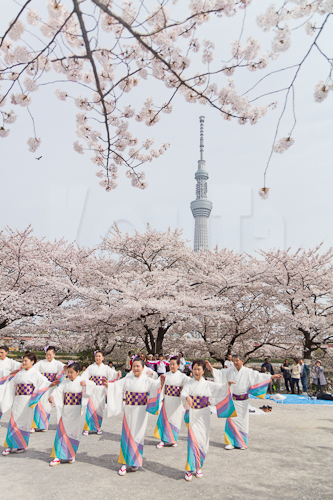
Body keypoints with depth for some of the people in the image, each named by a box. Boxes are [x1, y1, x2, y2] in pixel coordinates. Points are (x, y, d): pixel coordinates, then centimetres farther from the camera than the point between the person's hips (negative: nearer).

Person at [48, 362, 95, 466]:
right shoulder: (65, 382, 8)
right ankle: (58, 456, 7)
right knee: (62, 432, 0)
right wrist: (52, 396, -20)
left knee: (74, 433, 4)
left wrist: (85, 384, -29)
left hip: (77, 412, -3)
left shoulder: (81, 381, -3)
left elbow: (93, 385, -10)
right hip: (66, 411, 3)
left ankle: (71, 455, 20)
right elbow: (59, 390, -1)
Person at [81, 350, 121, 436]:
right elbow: (84, 376, -1)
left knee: (99, 408, 4)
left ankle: (98, 427, 18)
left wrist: (118, 374, -27)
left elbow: (113, 374, -6)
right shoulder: (91, 367, 7)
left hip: (101, 391, 1)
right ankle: (87, 428, 2)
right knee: (90, 408, -6)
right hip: (91, 390, -1)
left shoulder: (106, 368, 8)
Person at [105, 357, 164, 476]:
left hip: (141, 411, -2)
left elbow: (155, 385, -18)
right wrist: (108, 385, -16)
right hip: (129, 411, 2)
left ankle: (135, 461, 20)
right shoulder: (127, 379, 6)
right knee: (127, 435, 1)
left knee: (138, 435, 4)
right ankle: (124, 463, 8)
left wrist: (161, 382, -39)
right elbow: (116, 386, 2)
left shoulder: (147, 380, -2)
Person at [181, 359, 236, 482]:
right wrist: (187, 397, -34)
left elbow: (219, 388, -7)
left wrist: (227, 384, -27)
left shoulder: (208, 384, 5)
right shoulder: (189, 384, 4)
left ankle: (199, 467, 21)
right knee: (193, 440, -8)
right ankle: (190, 469, 0)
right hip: (192, 415, -1)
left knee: (202, 441, 4)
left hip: (203, 415, 1)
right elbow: (183, 393, -11)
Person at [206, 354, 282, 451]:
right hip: (232, 399, 1)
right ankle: (231, 442, 7)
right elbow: (219, 373, 2)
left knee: (242, 420, 4)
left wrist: (272, 377, -14)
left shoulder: (248, 372, -3)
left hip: (243, 401, -1)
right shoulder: (229, 371, 2)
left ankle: (242, 443, 17)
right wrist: (212, 369, -12)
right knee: (231, 420, -2)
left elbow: (258, 376, -6)